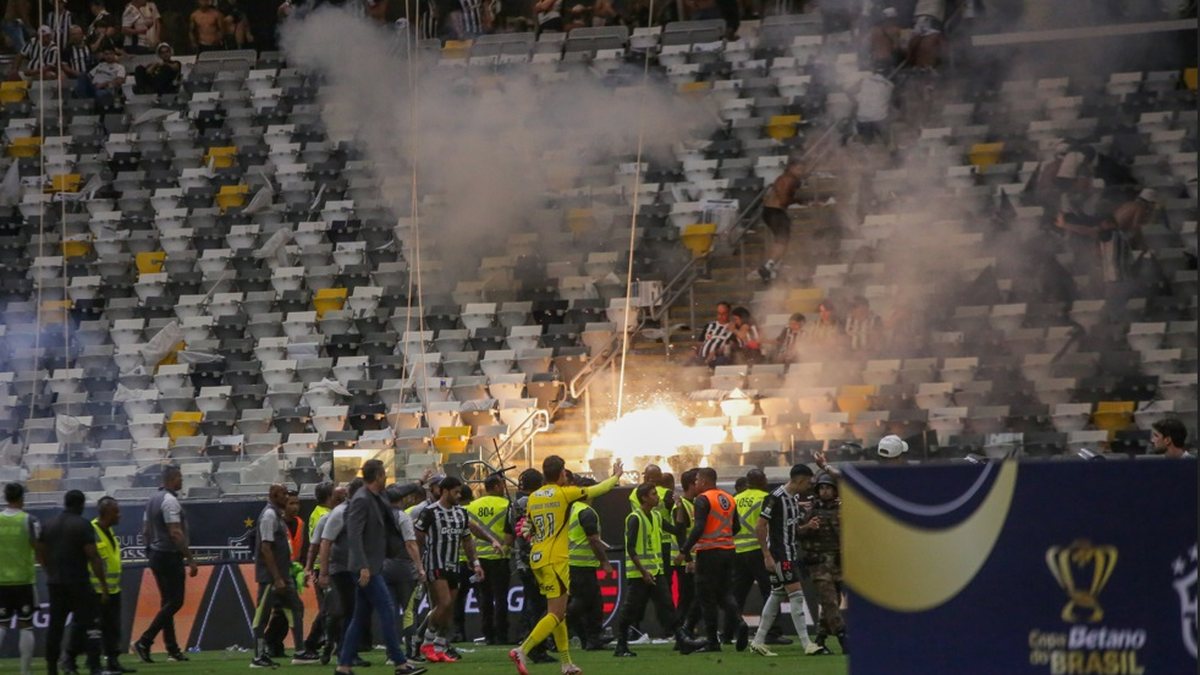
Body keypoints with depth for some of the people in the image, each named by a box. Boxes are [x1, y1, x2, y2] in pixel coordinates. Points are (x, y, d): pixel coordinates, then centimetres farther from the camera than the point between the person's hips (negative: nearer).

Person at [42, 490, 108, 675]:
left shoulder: (49, 525, 10)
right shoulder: (83, 525, -8)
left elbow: (42, 555, 14)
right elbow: (93, 557, -12)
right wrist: (103, 583, -9)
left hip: (54, 584, 6)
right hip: (78, 583, -6)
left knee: (55, 626, 9)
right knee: (90, 624, -5)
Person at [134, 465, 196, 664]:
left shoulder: (153, 500, 13)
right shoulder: (170, 501, -16)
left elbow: (145, 531, 17)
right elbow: (176, 534, -23)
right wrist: (190, 560, -22)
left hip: (155, 556, 10)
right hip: (170, 557, -10)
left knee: (168, 602, 13)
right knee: (174, 602, -6)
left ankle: (172, 649, 14)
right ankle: (144, 643, -12)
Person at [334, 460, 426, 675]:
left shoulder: (375, 500, 12)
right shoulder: (361, 500, -15)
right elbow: (354, 535, -22)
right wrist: (363, 567, -26)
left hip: (371, 567, 10)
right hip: (366, 567, -10)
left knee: (361, 618, 10)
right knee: (387, 611, -9)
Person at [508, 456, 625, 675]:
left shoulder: (533, 498, 8)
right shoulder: (564, 493, -7)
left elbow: (526, 530, 12)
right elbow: (598, 490, 5)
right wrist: (616, 476, 23)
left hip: (537, 559, 7)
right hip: (555, 560, -7)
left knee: (558, 613, 14)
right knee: (557, 614, -8)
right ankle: (522, 651, -23)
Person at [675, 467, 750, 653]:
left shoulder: (703, 499, -11)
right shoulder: (728, 498, 11)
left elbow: (699, 528, -20)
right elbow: (736, 527, 15)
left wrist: (684, 551, -17)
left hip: (709, 552, -7)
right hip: (728, 550, 7)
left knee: (707, 597, 1)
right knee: (724, 592, 14)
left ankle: (712, 641, 1)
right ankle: (739, 623, -10)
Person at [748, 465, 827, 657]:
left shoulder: (794, 498, 13)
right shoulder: (776, 498, -16)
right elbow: (759, 527, -16)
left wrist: (807, 526, 4)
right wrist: (767, 556, -19)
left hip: (791, 553, 10)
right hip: (779, 554, -10)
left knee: (776, 596, 12)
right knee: (796, 594, -11)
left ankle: (758, 641, 17)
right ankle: (807, 644, -12)